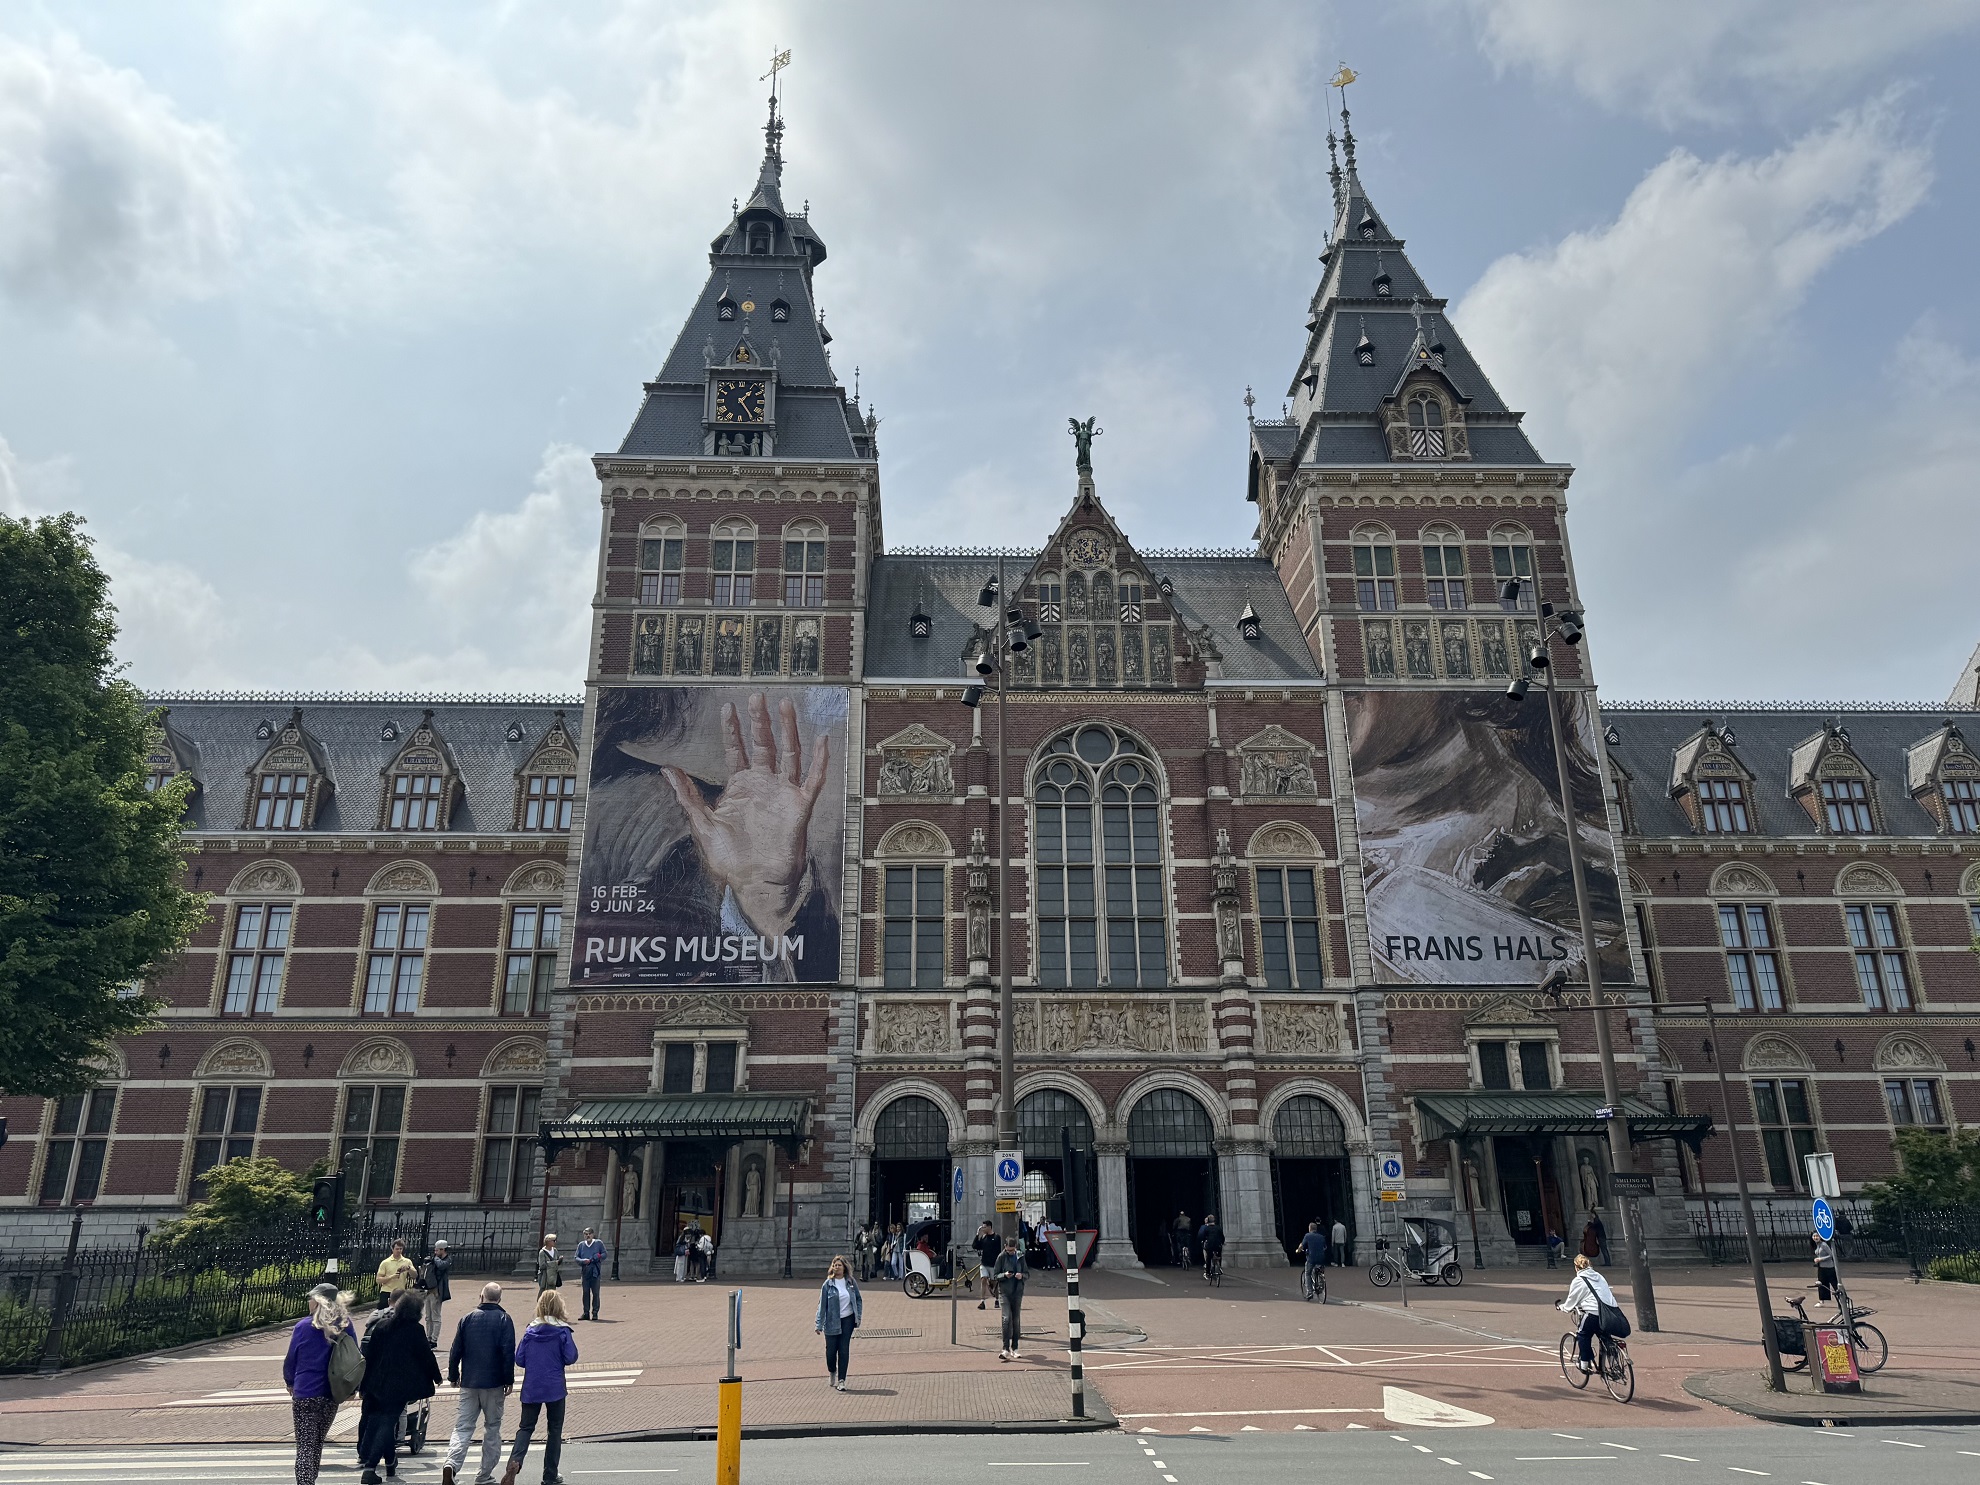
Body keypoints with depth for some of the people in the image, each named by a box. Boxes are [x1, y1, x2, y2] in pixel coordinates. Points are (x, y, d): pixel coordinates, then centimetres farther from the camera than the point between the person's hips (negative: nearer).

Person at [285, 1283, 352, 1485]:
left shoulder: (303, 1326, -10)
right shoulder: (344, 1325, -1)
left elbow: (291, 1359, -1)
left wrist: (290, 1383, 17)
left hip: (305, 1394, -4)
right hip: (332, 1394, 4)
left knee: (305, 1446, -1)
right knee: (317, 1442, 21)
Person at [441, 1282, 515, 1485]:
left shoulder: (467, 1318, 4)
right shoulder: (504, 1319, -5)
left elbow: (455, 1350, 5)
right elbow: (508, 1352, -9)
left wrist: (453, 1375, 17)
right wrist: (509, 1380, -2)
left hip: (469, 1382, 2)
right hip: (494, 1383, -2)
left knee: (463, 1427, 5)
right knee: (492, 1428, 9)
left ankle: (451, 1464, -19)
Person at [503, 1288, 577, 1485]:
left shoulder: (530, 1330, -1)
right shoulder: (562, 1331, -10)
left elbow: (519, 1359, 0)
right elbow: (571, 1357, -11)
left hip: (531, 1388, 2)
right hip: (555, 1388, -2)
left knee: (526, 1427, 11)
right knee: (554, 1430, 10)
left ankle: (515, 1461, -16)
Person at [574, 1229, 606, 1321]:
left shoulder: (598, 1243, 5)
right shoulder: (581, 1245, 11)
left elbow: (604, 1254, 7)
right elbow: (576, 1258, 9)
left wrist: (598, 1257, -12)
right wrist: (583, 1261, -10)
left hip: (596, 1272, -2)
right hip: (585, 1272, 2)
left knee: (595, 1293, -3)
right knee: (585, 1293, 2)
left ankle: (595, 1313, 3)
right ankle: (586, 1313, 11)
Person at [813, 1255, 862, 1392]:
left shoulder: (851, 1282, 1)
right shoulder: (827, 1284, -6)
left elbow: (858, 1300, 9)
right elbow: (822, 1305, -5)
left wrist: (858, 1317, 1)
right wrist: (819, 1324, -8)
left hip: (847, 1320, 1)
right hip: (832, 1322, -1)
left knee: (844, 1350, -1)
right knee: (831, 1350, 5)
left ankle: (841, 1380, 7)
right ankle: (832, 1372, 35)